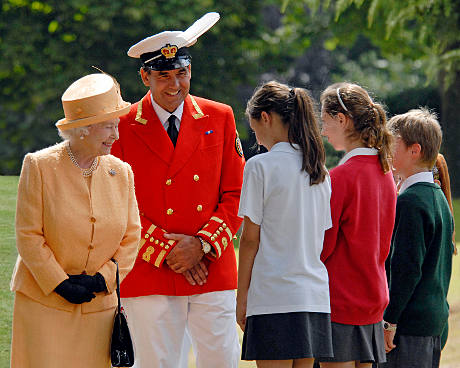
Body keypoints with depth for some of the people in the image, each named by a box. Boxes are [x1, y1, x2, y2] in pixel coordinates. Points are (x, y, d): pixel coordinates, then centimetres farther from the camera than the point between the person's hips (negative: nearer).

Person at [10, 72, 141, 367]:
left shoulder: (121, 172, 5)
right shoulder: (39, 166, -6)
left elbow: (131, 237, 8)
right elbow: (28, 236, -7)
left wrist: (103, 279, -6)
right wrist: (60, 284, -11)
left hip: (99, 304, 4)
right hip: (44, 303, -3)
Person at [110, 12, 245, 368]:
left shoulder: (220, 119, 8)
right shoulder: (123, 128, 1)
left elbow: (235, 196, 8)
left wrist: (202, 245, -7)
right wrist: (166, 250, -10)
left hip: (214, 273, 2)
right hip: (149, 277, -2)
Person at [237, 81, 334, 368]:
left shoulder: (261, 166, -7)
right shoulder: (319, 170, 12)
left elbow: (250, 239, -6)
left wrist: (242, 296, 0)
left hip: (273, 297, -6)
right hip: (315, 295, 6)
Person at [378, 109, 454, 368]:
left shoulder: (409, 201, -14)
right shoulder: (438, 197, 15)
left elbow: (407, 267, -19)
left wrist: (389, 321, -16)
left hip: (410, 319, -10)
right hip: (436, 317, 10)